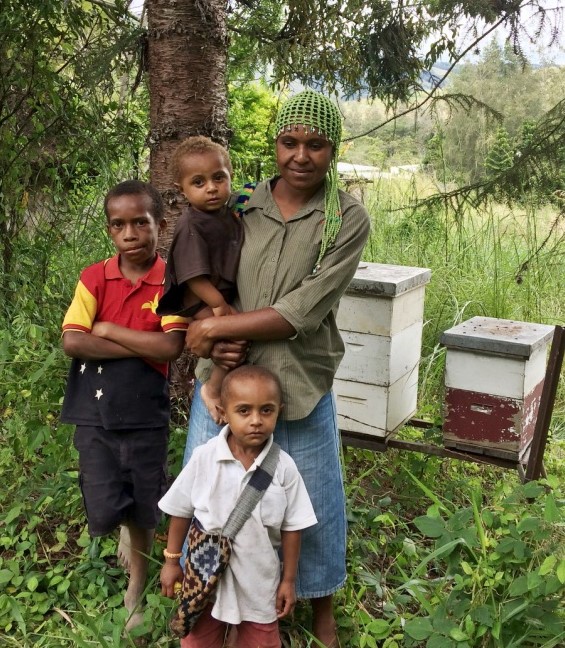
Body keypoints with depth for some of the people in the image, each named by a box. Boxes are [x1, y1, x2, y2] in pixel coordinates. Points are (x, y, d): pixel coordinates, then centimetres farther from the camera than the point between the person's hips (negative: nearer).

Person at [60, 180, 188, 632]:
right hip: (94, 413, 1)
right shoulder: (94, 278, -2)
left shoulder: (173, 282, -8)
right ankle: (128, 529, 35)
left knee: (143, 511, 13)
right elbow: (72, 342, -13)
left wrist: (108, 330, -15)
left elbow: (172, 348, -20)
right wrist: (143, 347, -18)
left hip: (145, 414, -1)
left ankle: (136, 588, 36)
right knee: (104, 512, -1)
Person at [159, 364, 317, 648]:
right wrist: (171, 561, 2)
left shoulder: (284, 467, -16)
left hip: (259, 579, 0)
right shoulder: (204, 457, -16)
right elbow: (181, 511, -3)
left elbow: (291, 527, -6)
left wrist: (289, 580, 0)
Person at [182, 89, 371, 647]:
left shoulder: (348, 220, -9)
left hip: (301, 387, -2)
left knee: (315, 505, 14)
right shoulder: (240, 208, 0)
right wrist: (217, 345, -18)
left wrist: (216, 328, -16)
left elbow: (301, 313, -17)